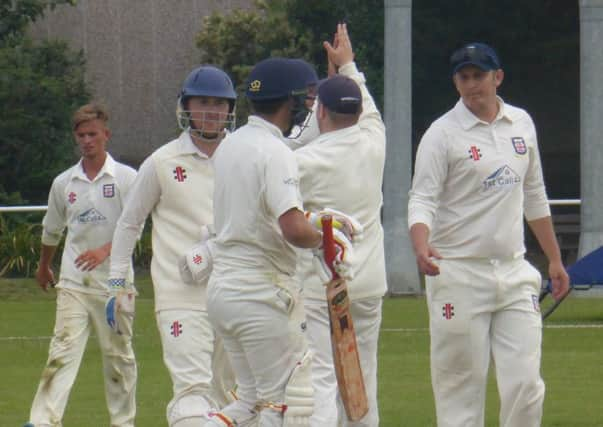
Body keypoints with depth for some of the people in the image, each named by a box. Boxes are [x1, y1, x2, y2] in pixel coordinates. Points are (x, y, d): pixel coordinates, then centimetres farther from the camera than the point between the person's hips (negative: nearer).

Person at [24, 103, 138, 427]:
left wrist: (105, 251, -24)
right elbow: (52, 230, 24)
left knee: (118, 356, 7)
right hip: (73, 283, 2)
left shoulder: (126, 178, -2)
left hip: (114, 281, -2)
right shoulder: (64, 182, 9)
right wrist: (43, 266, 35)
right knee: (63, 351, -10)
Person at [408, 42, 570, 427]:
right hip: (459, 276, -4)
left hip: (514, 272, 4)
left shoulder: (522, 124, 11)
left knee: (526, 384, -3)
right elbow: (422, 199, -14)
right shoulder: (443, 133, -6)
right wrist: (422, 247, -33)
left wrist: (555, 260, 22)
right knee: (462, 389, -2)